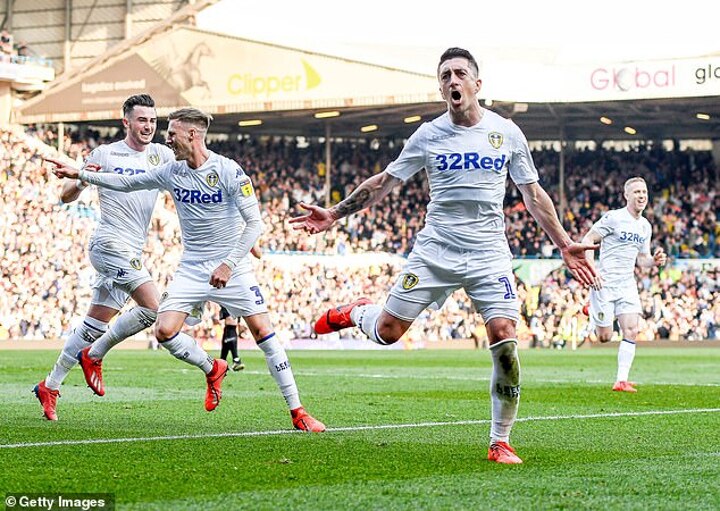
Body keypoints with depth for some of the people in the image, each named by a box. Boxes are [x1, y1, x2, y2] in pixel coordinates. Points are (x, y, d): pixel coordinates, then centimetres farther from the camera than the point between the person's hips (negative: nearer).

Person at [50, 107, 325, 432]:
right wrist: (80, 174, 10)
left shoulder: (229, 171, -14)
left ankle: (297, 411, -4)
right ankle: (212, 370, 17)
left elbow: (254, 223, -15)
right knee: (164, 332, -11)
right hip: (191, 269, 5)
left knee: (263, 332, -11)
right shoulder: (172, 172, 2)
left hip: (232, 268, -5)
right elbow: (127, 183, 14)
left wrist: (228, 264, -22)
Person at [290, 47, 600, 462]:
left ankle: (501, 442, 1)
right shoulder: (429, 135, 2)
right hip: (435, 251, 0)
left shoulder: (507, 133, 3)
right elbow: (384, 183, 10)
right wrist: (335, 214, 4)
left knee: (505, 341, -14)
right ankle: (356, 313, 33)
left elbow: (533, 194, 10)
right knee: (388, 330, -5)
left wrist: (565, 244, 5)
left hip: (489, 255, 0)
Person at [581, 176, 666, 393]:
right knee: (605, 337, -2)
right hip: (604, 283, -6)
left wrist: (654, 261, -3)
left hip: (627, 284, 6)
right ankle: (592, 312, 32)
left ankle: (622, 380, -5)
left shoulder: (645, 226, 12)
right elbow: (588, 240, -9)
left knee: (631, 331, -9)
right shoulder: (613, 218, -10)